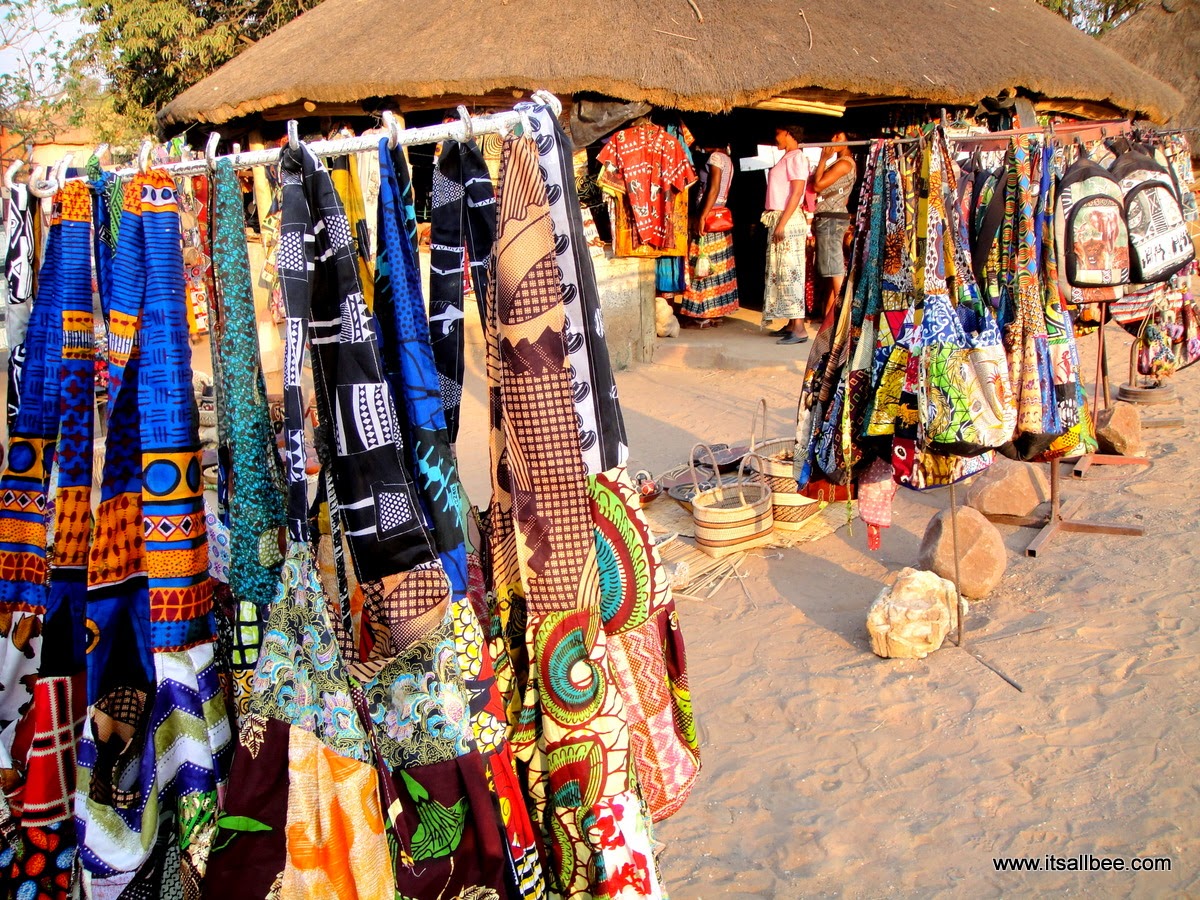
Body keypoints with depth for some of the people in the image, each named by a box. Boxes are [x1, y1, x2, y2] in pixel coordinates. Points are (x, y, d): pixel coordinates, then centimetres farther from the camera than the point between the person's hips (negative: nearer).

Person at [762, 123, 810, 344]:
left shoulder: (796, 158, -9)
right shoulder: (787, 158, 18)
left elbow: (797, 192, -17)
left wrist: (782, 223, -23)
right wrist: (777, 223, 12)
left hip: (788, 220, -10)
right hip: (778, 219, 10)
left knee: (789, 272, -12)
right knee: (780, 272, 10)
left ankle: (799, 328, -14)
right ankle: (791, 324, 15)